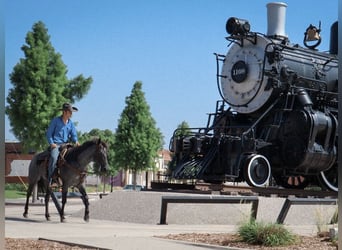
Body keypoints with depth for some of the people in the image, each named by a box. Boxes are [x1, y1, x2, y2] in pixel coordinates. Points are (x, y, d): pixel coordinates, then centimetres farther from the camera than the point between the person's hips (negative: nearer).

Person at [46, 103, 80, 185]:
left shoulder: (70, 123, 14)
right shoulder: (55, 120, 1)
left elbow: (73, 134, 12)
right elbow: (49, 133, 2)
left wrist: (76, 141, -10)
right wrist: (52, 143, -12)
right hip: (56, 145, -5)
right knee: (54, 157, -32)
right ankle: (49, 180, -26)